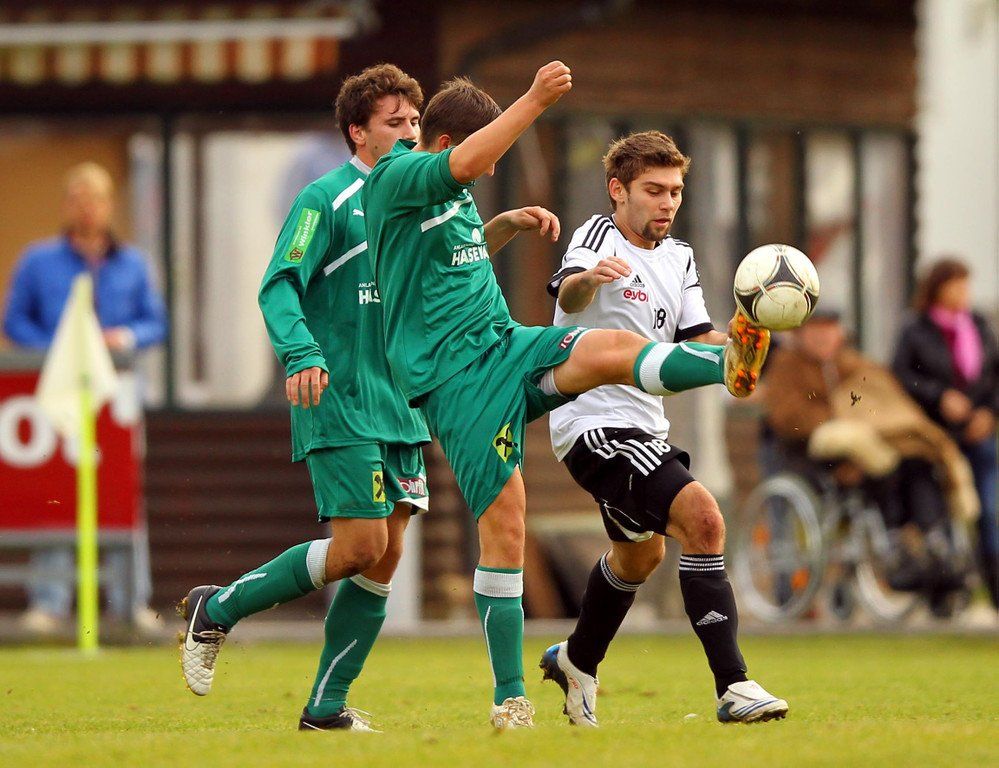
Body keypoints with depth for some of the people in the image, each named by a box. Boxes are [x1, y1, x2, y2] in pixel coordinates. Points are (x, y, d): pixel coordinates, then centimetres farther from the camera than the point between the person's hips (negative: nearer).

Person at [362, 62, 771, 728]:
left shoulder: (451, 191, 18)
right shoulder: (395, 179, -10)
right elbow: (465, 163, -31)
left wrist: (510, 225, 21)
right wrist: (536, 100, -32)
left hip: (506, 347, 8)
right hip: (452, 374, -8)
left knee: (610, 348, -23)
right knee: (504, 515, -12)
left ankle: (731, 364, -49)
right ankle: (510, 698, -5)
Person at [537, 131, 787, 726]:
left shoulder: (678, 257, 12)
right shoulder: (598, 236, -13)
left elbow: (696, 345, 5)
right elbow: (567, 294, -34)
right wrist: (588, 278, -58)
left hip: (643, 428, 10)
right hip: (596, 423, -10)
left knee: (642, 552, 29)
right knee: (702, 518, -24)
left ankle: (577, 663, 52)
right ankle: (734, 688, -27)